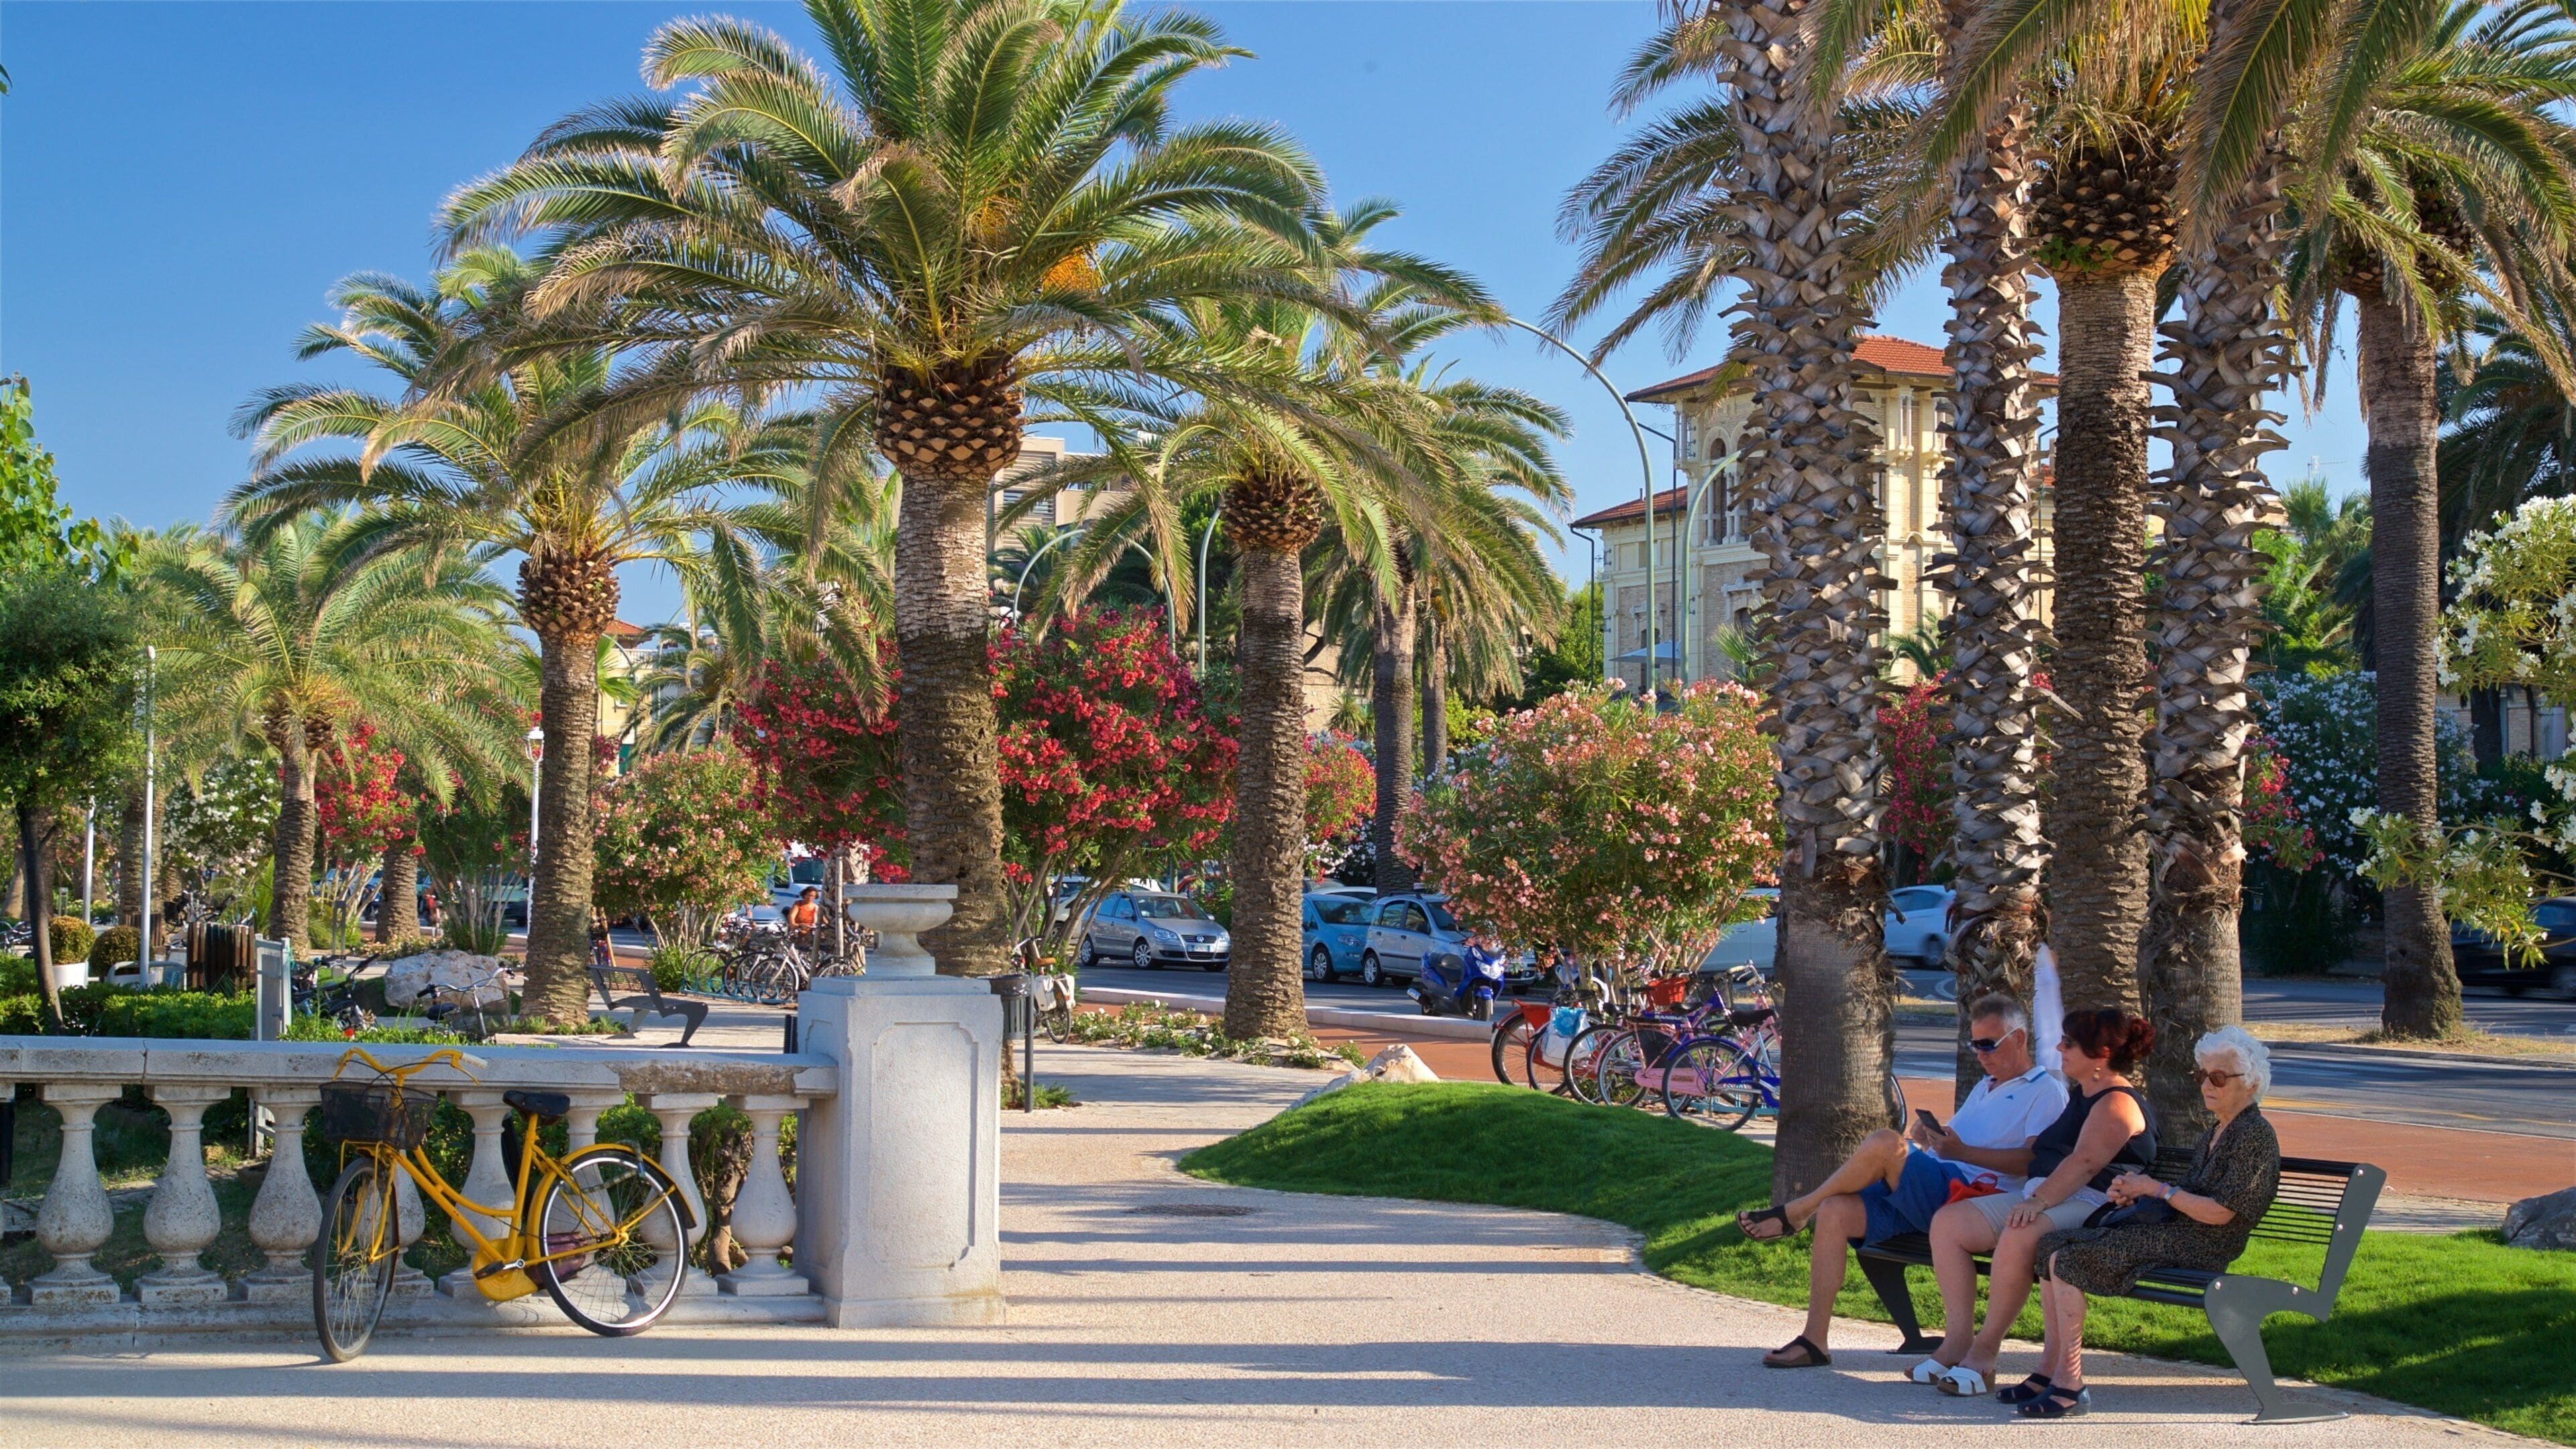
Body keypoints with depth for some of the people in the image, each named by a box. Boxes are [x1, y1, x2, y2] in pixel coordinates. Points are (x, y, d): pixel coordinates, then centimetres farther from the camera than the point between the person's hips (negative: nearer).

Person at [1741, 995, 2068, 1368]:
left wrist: (1962, 1152, -17)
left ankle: (1794, 1213, -12)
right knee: (1835, 1211, -13)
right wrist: (1927, 1136, 3)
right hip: (1925, 1195, 9)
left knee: (1883, 1144, -30)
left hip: (1972, 1195, -8)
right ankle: (1814, 1342, -12)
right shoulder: (1984, 1088, 33)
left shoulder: (2046, 1092, 5)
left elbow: (2032, 1160, -12)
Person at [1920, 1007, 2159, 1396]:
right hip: (2041, 1196, 10)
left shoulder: (2118, 1103, -8)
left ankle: (1985, 1350, -26)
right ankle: (1957, 1340, -13)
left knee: (2019, 1236, -39)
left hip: (2089, 1205, -10)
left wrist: (2040, 1200, -32)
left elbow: (2085, 1163, -23)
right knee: (1948, 1222, -7)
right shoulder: (2082, 1097, 24)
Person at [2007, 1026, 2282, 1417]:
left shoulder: (2256, 1136, -10)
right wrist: (2136, 1191, 5)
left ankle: (2069, 1385, -17)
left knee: (2069, 1260, -20)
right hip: (2170, 1232, 10)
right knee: (2052, 1244, -1)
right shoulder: (2218, 1133, 20)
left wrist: (2157, 1189, -11)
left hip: (2199, 1248, -10)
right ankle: (2050, 1370, -3)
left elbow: (2219, 1213, -17)